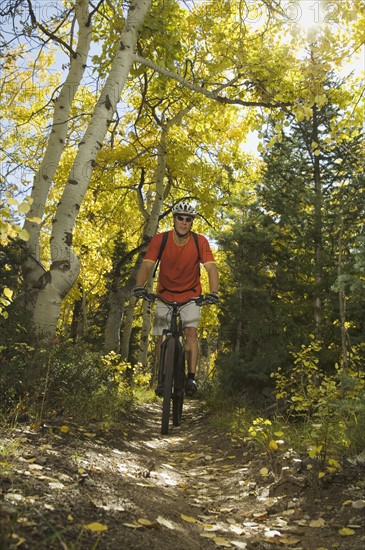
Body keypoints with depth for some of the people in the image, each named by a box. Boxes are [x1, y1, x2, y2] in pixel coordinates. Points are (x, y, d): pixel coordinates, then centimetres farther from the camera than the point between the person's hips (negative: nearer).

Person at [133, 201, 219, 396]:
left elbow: (211, 267, -23)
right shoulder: (160, 239, -16)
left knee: (191, 332, -18)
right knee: (162, 338, -1)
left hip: (191, 296, -1)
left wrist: (213, 292, -40)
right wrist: (139, 286, -42)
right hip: (165, 295, 1)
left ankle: (191, 377, -10)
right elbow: (147, 265, -24)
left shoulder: (200, 241, -15)